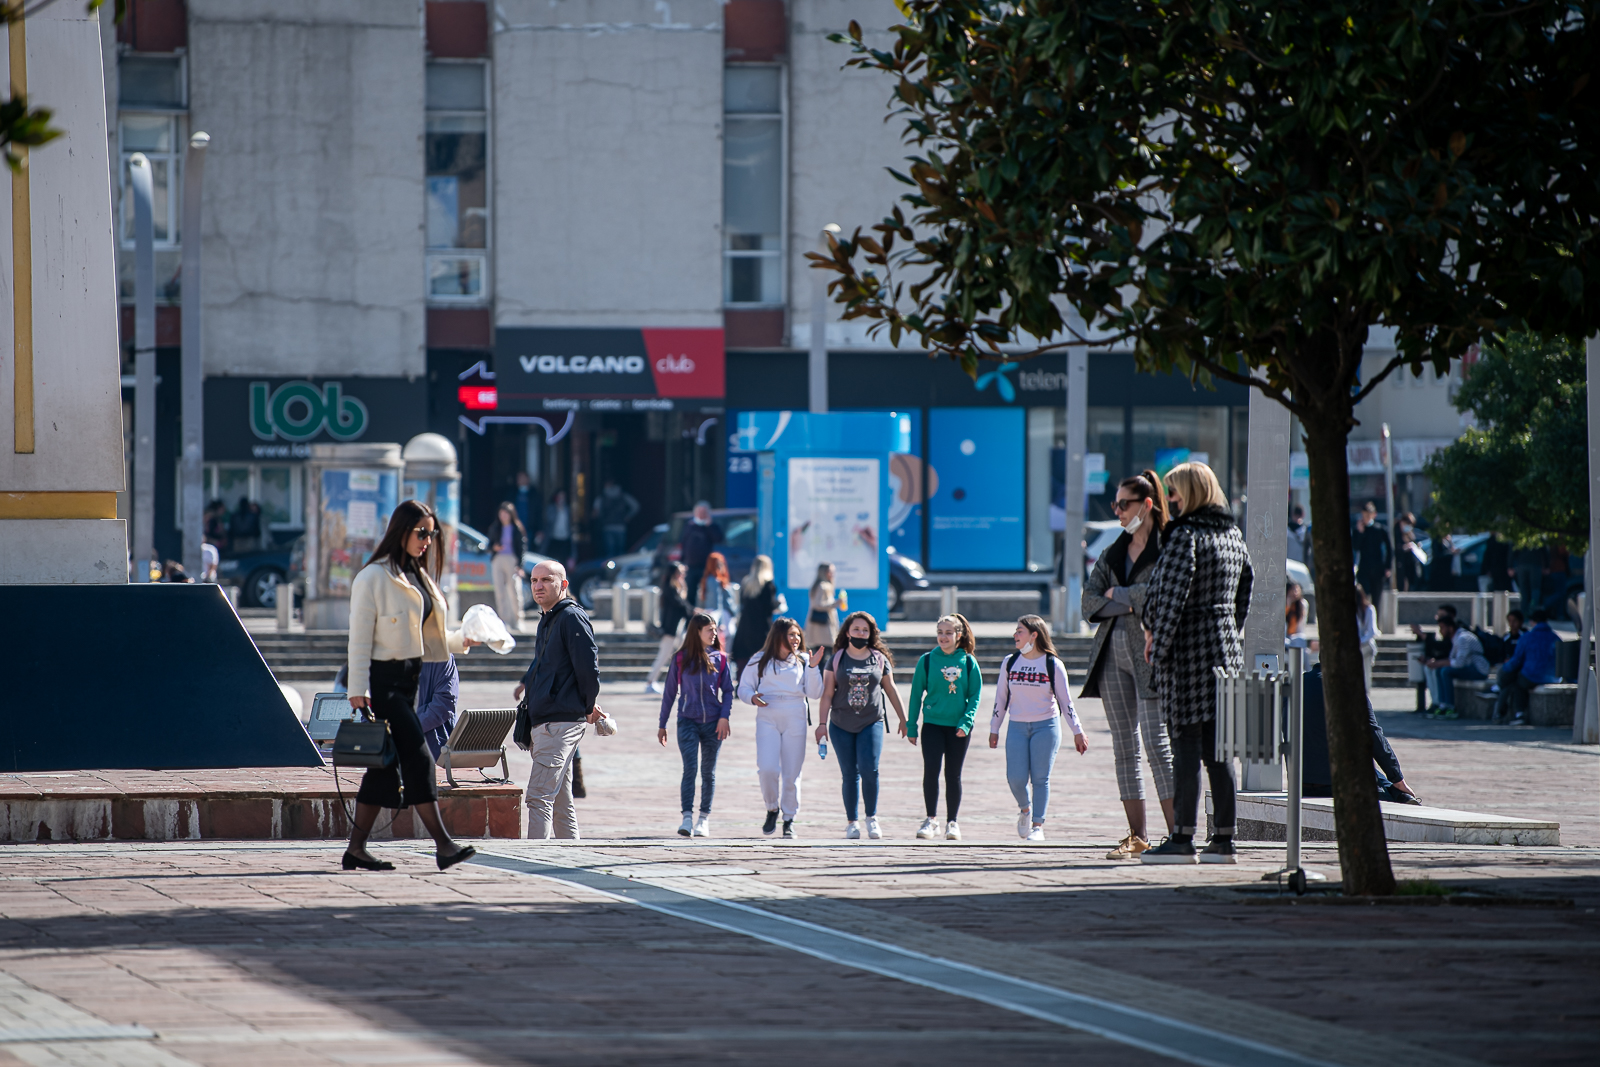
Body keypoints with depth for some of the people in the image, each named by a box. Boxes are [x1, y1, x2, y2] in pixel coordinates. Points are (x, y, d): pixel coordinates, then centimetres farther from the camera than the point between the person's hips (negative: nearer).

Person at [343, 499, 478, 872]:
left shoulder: (419, 576, 16)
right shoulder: (374, 577, -9)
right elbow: (360, 638, -12)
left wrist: (463, 639, 8)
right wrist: (358, 690, -16)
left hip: (407, 678, 8)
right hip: (381, 679, -8)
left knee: (385, 765, 8)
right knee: (417, 758, -12)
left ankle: (356, 849, 12)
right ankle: (442, 845, -14)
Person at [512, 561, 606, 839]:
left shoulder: (572, 618, -12)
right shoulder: (548, 620, 19)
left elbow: (589, 667, -17)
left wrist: (589, 706, -6)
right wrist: (527, 683, 15)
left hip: (562, 720, -10)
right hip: (545, 722, 10)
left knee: (539, 797, -16)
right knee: (560, 802, 13)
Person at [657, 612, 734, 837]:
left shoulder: (720, 659, 5)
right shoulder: (681, 659, 2)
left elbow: (728, 690, 8)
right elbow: (670, 692, 7)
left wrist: (724, 717, -7)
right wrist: (662, 725, 9)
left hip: (713, 723, 2)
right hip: (688, 721, -2)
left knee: (708, 772, 8)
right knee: (690, 768, -15)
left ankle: (704, 819, 18)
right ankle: (687, 818, -19)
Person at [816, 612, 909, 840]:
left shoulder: (879, 659, 6)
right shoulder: (837, 660, 4)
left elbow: (891, 690, 15)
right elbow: (827, 694, 4)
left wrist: (903, 719, 18)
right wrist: (822, 723, -3)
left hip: (871, 723, 0)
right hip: (841, 725, 0)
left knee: (869, 769, -15)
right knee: (849, 774, 2)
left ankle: (871, 817, 2)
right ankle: (852, 822, 11)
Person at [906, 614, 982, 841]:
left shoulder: (968, 662, 1)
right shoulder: (927, 660, 0)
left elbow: (975, 695, 2)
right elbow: (916, 694, 5)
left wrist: (966, 722, -11)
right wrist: (911, 727, 3)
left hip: (959, 727, 0)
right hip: (932, 724, 0)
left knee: (953, 775, 6)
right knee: (931, 770, -12)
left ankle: (952, 822, 16)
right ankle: (931, 820, -3)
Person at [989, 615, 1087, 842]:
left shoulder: (1053, 665, -3)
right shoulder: (1009, 663, 6)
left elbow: (1065, 700, 1)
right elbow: (1000, 698, 12)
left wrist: (1077, 732, -1)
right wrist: (994, 729, 12)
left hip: (1046, 726, -2)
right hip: (1017, 727, 3)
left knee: (1040, 778, -6)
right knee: (1016, 779, -6)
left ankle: (1037, 825, 1)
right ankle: (1025, 808, 23)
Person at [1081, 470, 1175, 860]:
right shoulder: (1112, 553, 17)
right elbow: (1089, 603, 9)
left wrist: (1116, 595, -5)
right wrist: (1130, 603, -7)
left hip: (1151, 656, -7)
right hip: (1114, 655, 7)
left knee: (1156, 743, -12)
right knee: (1124, 747, 5)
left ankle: (1177, 833, -11)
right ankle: (1137, 836, 7)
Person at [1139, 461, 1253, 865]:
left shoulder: (1184, 536, -13)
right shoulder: (1232, 535, 12)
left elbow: (1171, 596, -17)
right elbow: (1244, 593, 16)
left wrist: (1156, 640, -12)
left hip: (1187, 649, -8)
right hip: (1226, 647, 8)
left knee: (1186, 744, -5)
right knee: (1217, 747, 9)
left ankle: (1183, 838, -5)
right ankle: (1224, 839, 8)